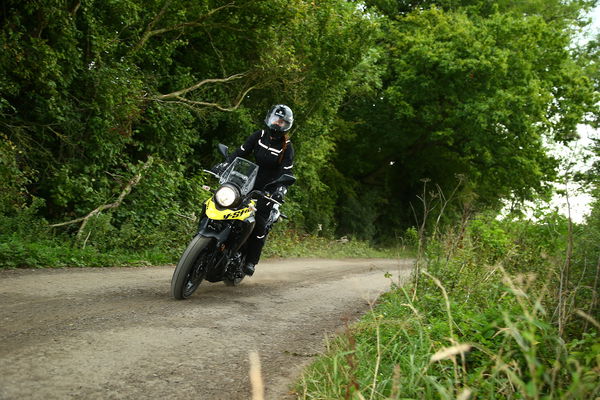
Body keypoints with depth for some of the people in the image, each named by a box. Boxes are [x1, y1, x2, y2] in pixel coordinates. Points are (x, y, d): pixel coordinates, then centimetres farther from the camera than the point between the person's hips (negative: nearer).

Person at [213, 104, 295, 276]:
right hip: (249, 181, 4)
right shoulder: (259, 136, 4)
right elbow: (240, 152, 1)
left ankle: (251, 261, -4)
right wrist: (224, 165, -16)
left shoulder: (287, 147, -6)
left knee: (260, 223, -14)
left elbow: (286, 172, -12)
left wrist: (280, 190, -31)